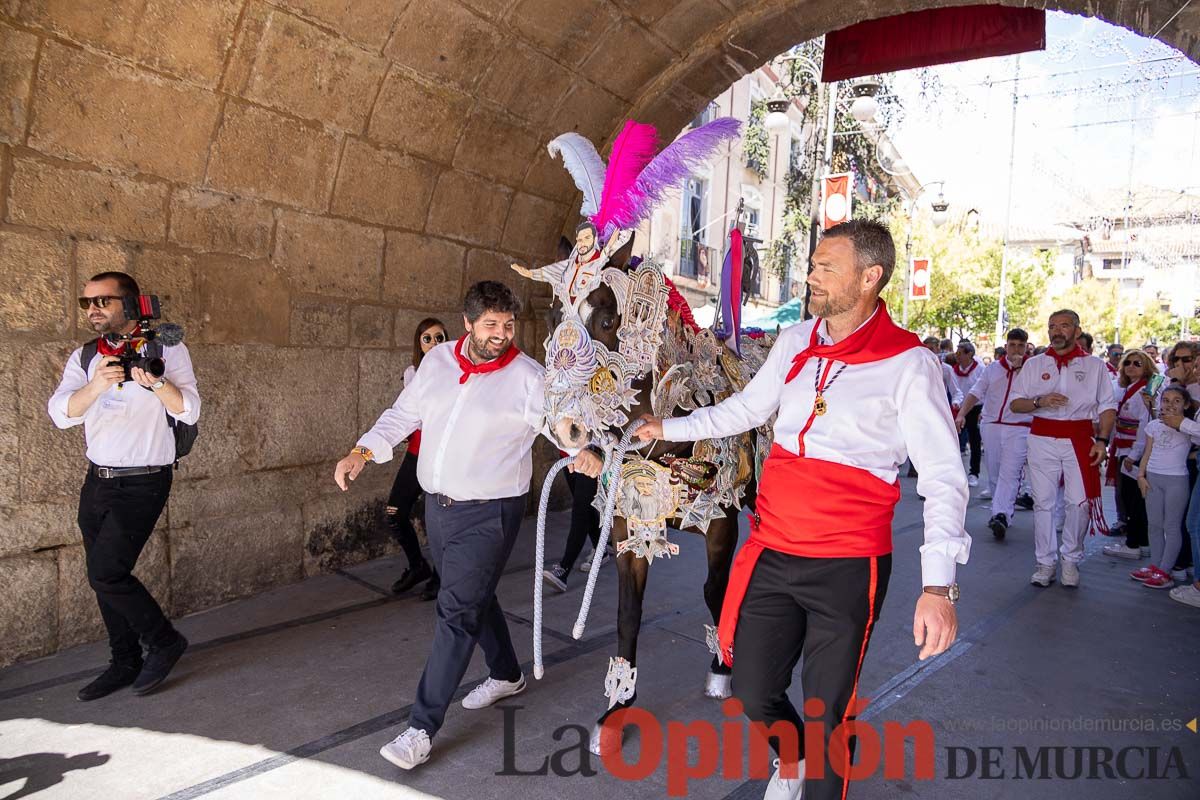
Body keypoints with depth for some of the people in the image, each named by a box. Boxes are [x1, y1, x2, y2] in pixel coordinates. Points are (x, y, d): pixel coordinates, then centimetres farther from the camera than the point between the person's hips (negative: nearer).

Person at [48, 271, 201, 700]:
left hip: (143, 484, -6)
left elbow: (189, 411, -18)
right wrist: (96, 385, -29)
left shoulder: (168, 350, -8)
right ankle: (126, 663, 28)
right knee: (106, 577, 12)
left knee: (106, 575, -10)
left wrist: (157, 382, -36)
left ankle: (164, 641, 11)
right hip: (97, 481, 6)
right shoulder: (84, 357, 5)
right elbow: (61, 412, -9)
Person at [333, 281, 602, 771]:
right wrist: (362, 453, -1)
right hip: (438, 506, 6)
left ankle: (422, 729, 2)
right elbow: (403, 416, 10)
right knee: (473, 597, 20)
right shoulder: (437, 361, 4)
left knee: (457, 612, -7)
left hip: (489, 513, -6)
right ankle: (507, 675, 44)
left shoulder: (528, 377, -10)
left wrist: (581, 449, -35)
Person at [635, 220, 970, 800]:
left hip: (847, 567, -5)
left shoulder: (908, 363, -10)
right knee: (753, 691, 15)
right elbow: (744, 409, 20)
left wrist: (939, 584, -20)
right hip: (771, 553, 5)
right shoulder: (794, 343, 5)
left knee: (825, 712, 6)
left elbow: (943, 477, -12)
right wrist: (667, 429, 23)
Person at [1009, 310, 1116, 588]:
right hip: (1042, 439, 1)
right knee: (1043, 502, 3)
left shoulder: (1094, 365, 9)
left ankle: (1071, 560, 13)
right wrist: (1040, 401, -12)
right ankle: (1045, 562, 12)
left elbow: (1107, 407, 7)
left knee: (1080, 501, -6)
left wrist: (1102, 440, -6)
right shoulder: (1034, 364, 11)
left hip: (1079, 440, -1)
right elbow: (1015, 403, 8)